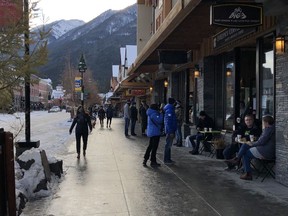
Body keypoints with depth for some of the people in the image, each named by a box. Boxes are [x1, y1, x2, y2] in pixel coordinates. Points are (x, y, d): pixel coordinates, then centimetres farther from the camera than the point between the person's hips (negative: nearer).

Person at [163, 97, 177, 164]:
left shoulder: (170, 109, 16)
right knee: (168, 145, -5)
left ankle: (168, 159, 20)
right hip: (170, 131, -10)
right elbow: (168, 122, -21)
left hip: (170, 131, 10)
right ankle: (166, 160, 1)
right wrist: (171, 132, -22)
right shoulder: (169, 110, -16)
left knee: (168, 145, 13)